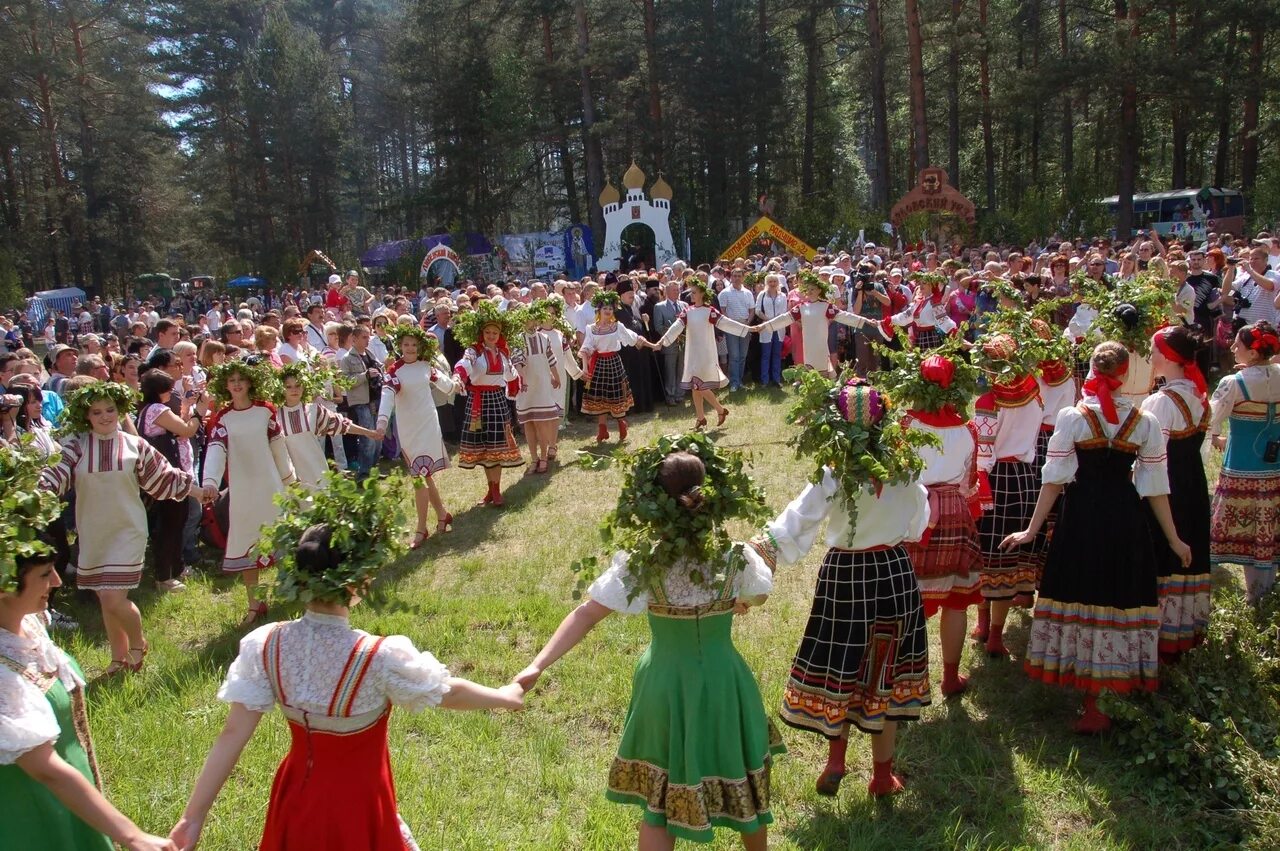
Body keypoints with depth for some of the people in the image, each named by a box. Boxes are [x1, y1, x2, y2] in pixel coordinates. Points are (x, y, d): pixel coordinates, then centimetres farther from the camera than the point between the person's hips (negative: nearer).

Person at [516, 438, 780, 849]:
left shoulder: (638, 564, -19)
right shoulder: (737, 559, -15)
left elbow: (587, 614, -21)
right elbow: (759, 596, 6)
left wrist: (537, 665, -21)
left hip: (665, 685, 0)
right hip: (723, 684, 1)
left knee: (660, 795, 18)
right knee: (742, 778, 24)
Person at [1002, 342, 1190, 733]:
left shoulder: (1071, 418, -7)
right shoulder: (1145, 422, -2)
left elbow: (1054, 480, -7)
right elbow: (1156, 487, 2)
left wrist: (1031, 530, 0)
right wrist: (1173, 539, 12)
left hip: (1081, 517, -1)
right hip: (1126, 519, 1)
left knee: (1082, 599, 7)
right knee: (1122, 597, 13)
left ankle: (1092, 707, 12)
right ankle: (1122, 681, 26)